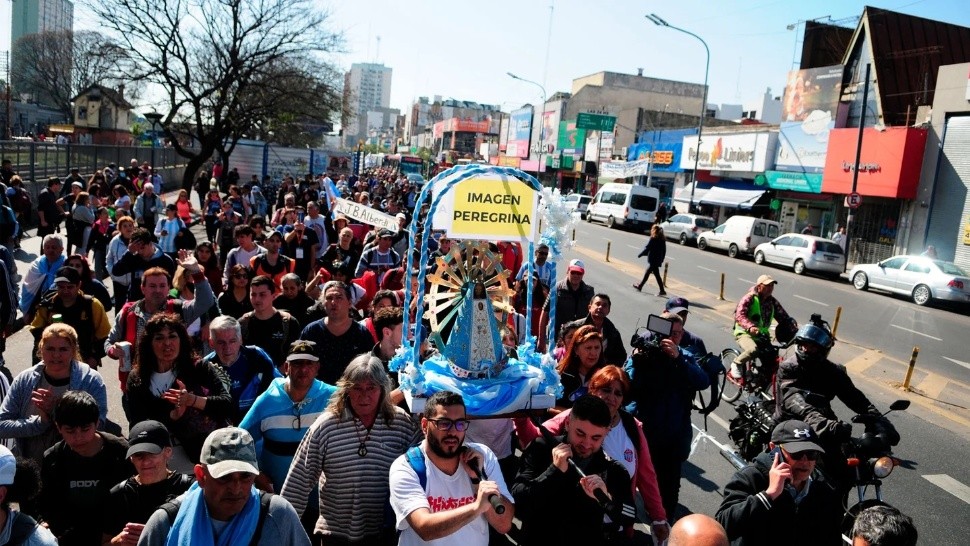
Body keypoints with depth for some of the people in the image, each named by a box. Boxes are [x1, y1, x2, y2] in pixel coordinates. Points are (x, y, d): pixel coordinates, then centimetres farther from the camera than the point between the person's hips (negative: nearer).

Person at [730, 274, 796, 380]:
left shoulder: (773, 302, 5)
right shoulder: (749, 298, -12)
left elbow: (783, 317, 0)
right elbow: (739, 315, -25)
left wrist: (794, 327, -21)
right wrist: (750, 327, -43)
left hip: (763, 335, 5)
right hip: (745, 333, -5)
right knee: (753, 350, -36)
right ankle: (737, 364, -8)